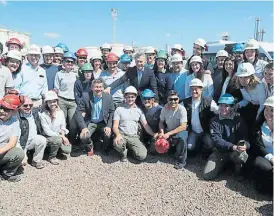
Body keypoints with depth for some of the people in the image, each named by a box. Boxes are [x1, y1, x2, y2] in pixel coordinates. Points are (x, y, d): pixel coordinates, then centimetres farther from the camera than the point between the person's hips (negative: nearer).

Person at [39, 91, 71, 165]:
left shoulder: (60, 112, -1)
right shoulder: (43, 115, -14)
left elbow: (63, 127, 4)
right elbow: (47, 131, -16)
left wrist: (63, 135, -15)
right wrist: (61, 136, -19)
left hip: (59, 136, 4)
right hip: (47, 137, -4)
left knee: (67, 150, -18)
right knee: (58, 140, -35)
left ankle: (55, 148, 16)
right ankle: (52, 157, -7)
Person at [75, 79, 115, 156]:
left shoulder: (108, 97, -7)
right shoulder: (86, 96, -11)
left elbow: (112, 112, 0)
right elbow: (78, 112, -9)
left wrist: (109, 126, -14)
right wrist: (83, 127, -21)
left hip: (103, 123, 1)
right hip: (90, 123, -1)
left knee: (108, 135, -26)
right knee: (83, 137, -26)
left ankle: (104, 148, 12)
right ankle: (90, 147, 12)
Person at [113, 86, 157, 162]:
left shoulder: (139, 110, 11)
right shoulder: (119, 109, 2)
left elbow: (145, 124, 8)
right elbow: (115, 126, -4)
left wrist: (153, 134, -8)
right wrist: (118, 134, -25)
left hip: (134, 137, 2)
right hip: (122, 135, -2)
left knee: (142, 156, -19)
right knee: (117, 143, -38)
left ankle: (130, 147, 14)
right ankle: (124, 153, -1)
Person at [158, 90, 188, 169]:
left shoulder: (182, 109, -22)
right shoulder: (165, 108, -9)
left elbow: (183, 127, -26)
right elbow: (161, 122, 4)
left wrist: (169, 134, -30)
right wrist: (162, 133, -16)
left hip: (180, 131, -5)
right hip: (168, 131, 5)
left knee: (182, 138, -36)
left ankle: (181, 161, -16)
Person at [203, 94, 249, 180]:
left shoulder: (238, 119, -6)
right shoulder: (214, 121, -4)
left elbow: (244, 137, -11)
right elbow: (216, 140, -15)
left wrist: (244, 145, -37)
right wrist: (233, 147, -30)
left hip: (236, 151, -1)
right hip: (220, 151, 2)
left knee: (241, 155, -39)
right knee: (207, 175, -13)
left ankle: (238, 165, 0)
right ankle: (224, 163, 17)